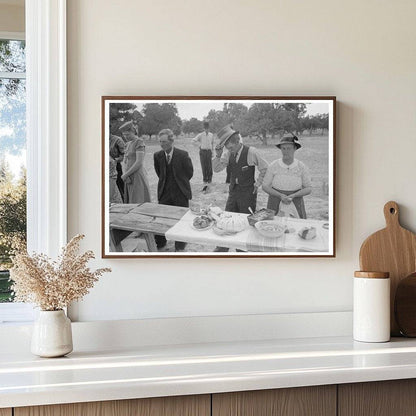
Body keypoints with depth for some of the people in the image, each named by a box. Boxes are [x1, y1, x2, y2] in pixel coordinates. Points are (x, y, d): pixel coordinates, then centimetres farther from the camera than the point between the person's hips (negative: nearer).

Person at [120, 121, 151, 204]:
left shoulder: (139, 142, -12)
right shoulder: (129, 144, 16)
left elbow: (139, 163, -20)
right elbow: (126, 162, 13)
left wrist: (125, 175, -14)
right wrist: (126, 177, -6)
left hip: (138, 178, -9)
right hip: (130, 179, 9)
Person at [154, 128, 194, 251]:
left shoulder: (183, 155, -12)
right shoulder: (157, 155, -2)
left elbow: (189, 172, 0)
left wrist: (180, 182, 7)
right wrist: (165, 182, 12)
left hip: (180, 192, -2)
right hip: (164, 192, 3)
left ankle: (180, 246, 22)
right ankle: (159, 243, 20)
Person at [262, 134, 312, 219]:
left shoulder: (302, 167, -3)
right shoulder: (273, 166, -4)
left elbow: (308, 189, 0)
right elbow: (265, 186, -1)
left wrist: (292, 196, -16)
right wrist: (281, 196, -15)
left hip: (295, 205, 0)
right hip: (276, 206, 0)